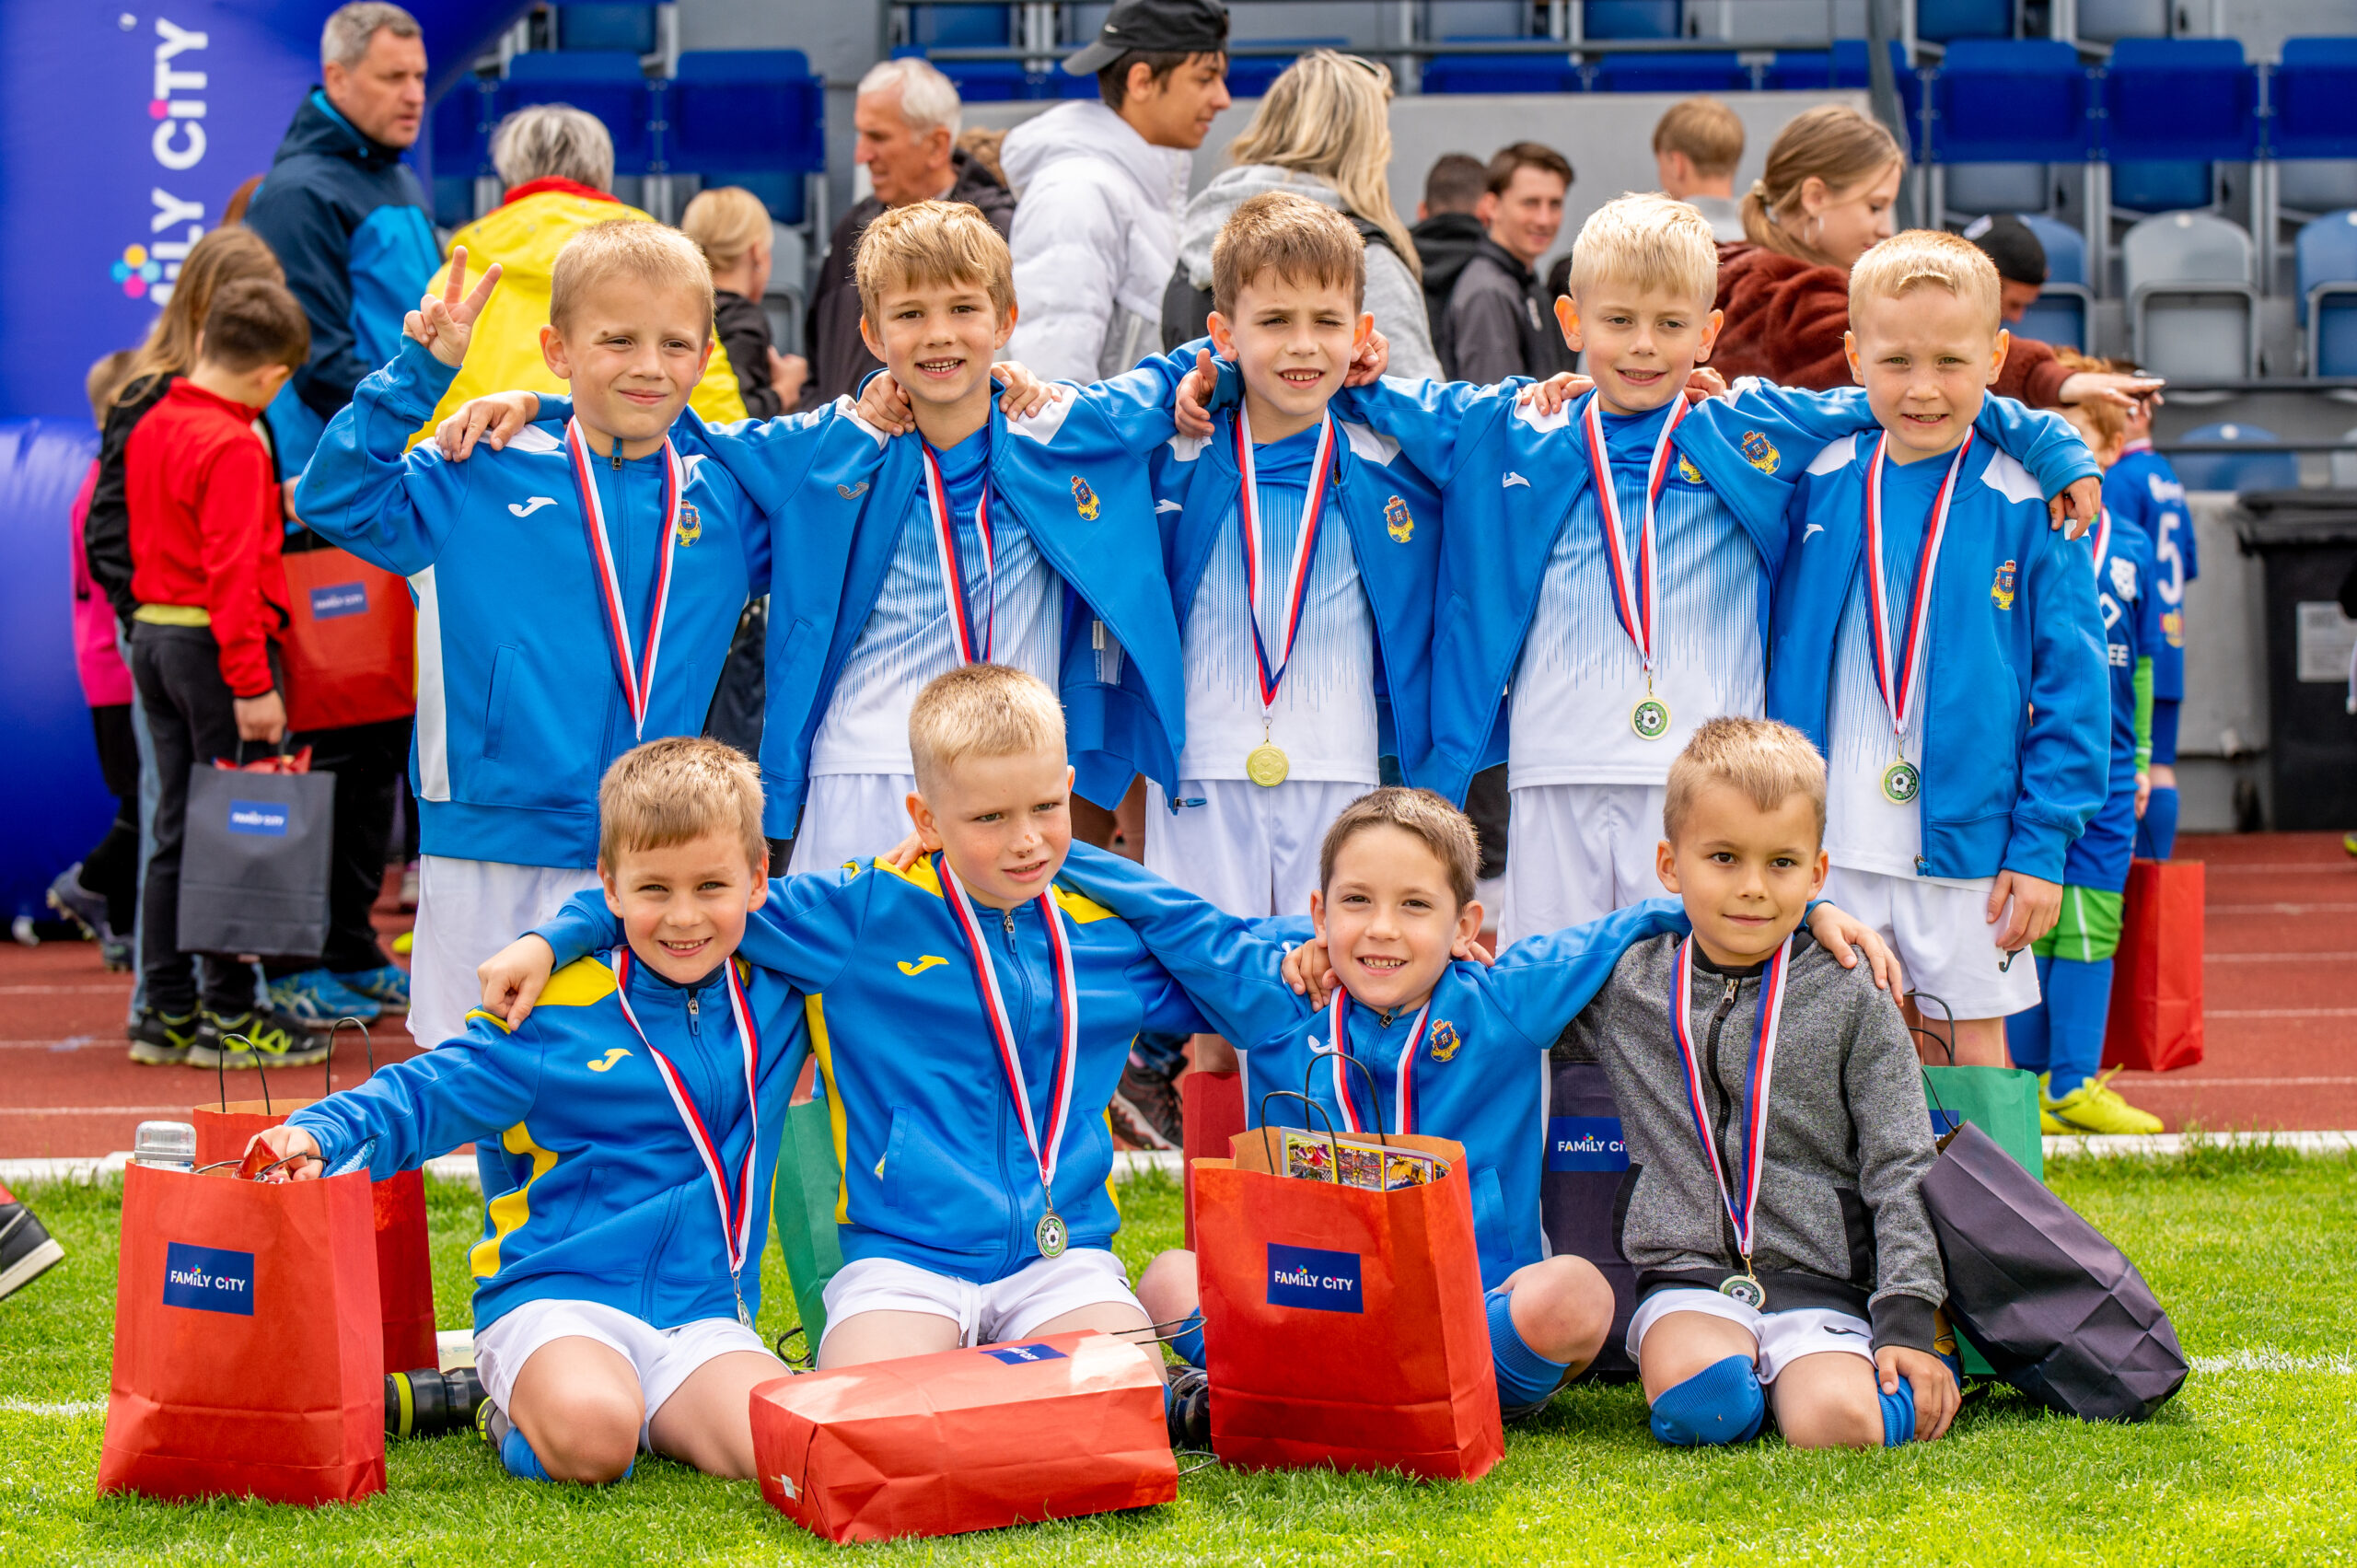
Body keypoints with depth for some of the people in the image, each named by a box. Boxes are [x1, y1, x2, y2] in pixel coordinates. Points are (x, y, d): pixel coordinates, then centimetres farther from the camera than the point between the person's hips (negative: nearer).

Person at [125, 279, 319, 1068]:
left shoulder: (151, 427, 11)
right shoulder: (234, 448, -16)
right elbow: (233, 570, -21)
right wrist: (251, 683, -21)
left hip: (151, 636, 9)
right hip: (211, 646, -9)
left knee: (175, 828, 12)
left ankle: (167, 1011, 16)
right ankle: (228, 1014, 1)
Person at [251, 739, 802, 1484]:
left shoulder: (778, 996, 9)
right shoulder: (554, 1013, -2)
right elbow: (424, 1094, -2)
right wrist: (321, 1134, -19)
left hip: (704, 1317, 3)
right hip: (554, 1300, -3)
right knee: (588, 1435, -36)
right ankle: (521, 1413, 0)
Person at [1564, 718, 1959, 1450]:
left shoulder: (1851, 1002, 4)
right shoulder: (1624, 986, 9)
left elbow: (1899, 1170, 3)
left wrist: (1907, 1324, -8)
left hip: (1821, 1284, -1)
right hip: (1685, 1279, 1)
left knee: (1836, 1423, -30)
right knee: (1701, 1396, -33)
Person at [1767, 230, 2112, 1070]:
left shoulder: (2027, 505, -6)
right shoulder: (1817, 485, 1)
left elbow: (2072, 685, -4)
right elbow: (1781, 658, 11)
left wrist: (2041, 844, -7)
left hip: (1967, 838, -2)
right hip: (1830, 837, 2)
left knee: (1976, 1048, 6)